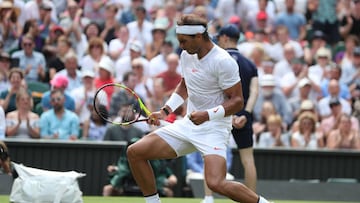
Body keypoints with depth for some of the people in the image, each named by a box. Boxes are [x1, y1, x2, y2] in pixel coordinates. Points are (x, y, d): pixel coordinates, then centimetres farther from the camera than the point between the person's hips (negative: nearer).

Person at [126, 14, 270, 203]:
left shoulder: (222, 62, -17)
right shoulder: (187, 55, 6)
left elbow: (237, 101, -17)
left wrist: (208, 115, -29)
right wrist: (164, 111, 13)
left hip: (213, 128, -8)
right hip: (188, 124, 8)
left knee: (216, 183, -29)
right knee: (135, 152, 0)